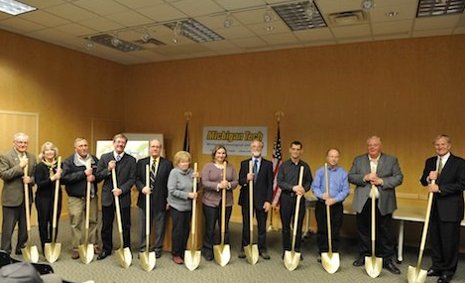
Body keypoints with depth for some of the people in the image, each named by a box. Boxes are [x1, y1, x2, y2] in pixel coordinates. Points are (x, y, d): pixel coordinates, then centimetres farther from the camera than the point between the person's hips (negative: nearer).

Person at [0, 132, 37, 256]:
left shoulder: (32, 157, 8)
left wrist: (30, 180, -11)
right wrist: (20, 166, -21)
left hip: (27, 198, 5)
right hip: (11, 198, -5)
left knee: (25, 227, 14)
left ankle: (21, 250, 28)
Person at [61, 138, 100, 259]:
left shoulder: (94, 160, 5)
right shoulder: (69, 161, -6)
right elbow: (65, 177, -18)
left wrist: (94, 177, -13)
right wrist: (83, 173, -23)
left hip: (92, 196, 3)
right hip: (75, 198, -3)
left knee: (93, 221, 11)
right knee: (76, 223, 1)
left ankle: (94, 245, 23)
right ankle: (76, 248, 13)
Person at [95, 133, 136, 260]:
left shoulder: (131, 160, 0)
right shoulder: (104, 157, 4)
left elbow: (132, 179, -4)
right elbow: (97, 176, 1)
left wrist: (121, 189, -16)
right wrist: (108, 169, -16)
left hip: (124, 197, -1)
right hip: (107, 197, 1)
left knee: (125, 226, 8)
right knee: (106, 225, 12)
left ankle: (126, 249, 23)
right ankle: (106, 249, 28)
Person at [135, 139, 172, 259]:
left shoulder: (167, 164, 0)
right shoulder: (141, 162, 7)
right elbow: (137, 179, 5)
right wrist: (142, 187, -16)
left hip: (160, 200, -1)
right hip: (145, 199, 2)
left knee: (160, 227, 9)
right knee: (144, 226, 12)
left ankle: (158, 249, 23)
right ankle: (143, 249, 25)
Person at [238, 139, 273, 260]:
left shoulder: (268, 164, 2)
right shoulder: (244, 163, 7)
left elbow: (270, 184, -1)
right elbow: (240, 181, 4)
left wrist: (268, 201, -8)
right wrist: (246, 179, -19)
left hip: (262, 199, -1)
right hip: (247, 199, 1)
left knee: (262, 226, 7)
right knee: (246, 226, 9)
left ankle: (262, 249, 21)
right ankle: (244, 249, 22)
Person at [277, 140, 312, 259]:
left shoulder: (305, 166, 6)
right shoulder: (284, 165, 2)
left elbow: (309, 181, 8)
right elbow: (279, 182, -5)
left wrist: (304, 189, -13)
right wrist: (293, 187, -17)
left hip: (300, 198, 1)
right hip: (286, 197, -1)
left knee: (298, 226, 7)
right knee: (286, 226, 7)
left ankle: (297, 250, 20)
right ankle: (286, 250, 18)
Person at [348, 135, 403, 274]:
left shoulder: (391, 160, 4)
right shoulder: (358, 160, 7)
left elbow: (399, 178, -2)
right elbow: (350, 177, 3)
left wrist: (382, 181, -15)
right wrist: (364, 178, -15)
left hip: (383, 203, -1)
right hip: (363, 203, 1)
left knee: (385, 233, 5)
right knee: (363, 231, 10)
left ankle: (387, 260, 17)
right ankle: (364, 256, 24)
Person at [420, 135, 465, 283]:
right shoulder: (430, 162, 9)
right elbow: (423, 181, 12)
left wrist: (440, 188, -21)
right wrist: (428, 178, -10)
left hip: (450, 208, -5)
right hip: (434, 207, 5)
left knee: (449, 241, 4)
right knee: (435, 239, 14)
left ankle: (448, 271, 19)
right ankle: (437, 267, 30)